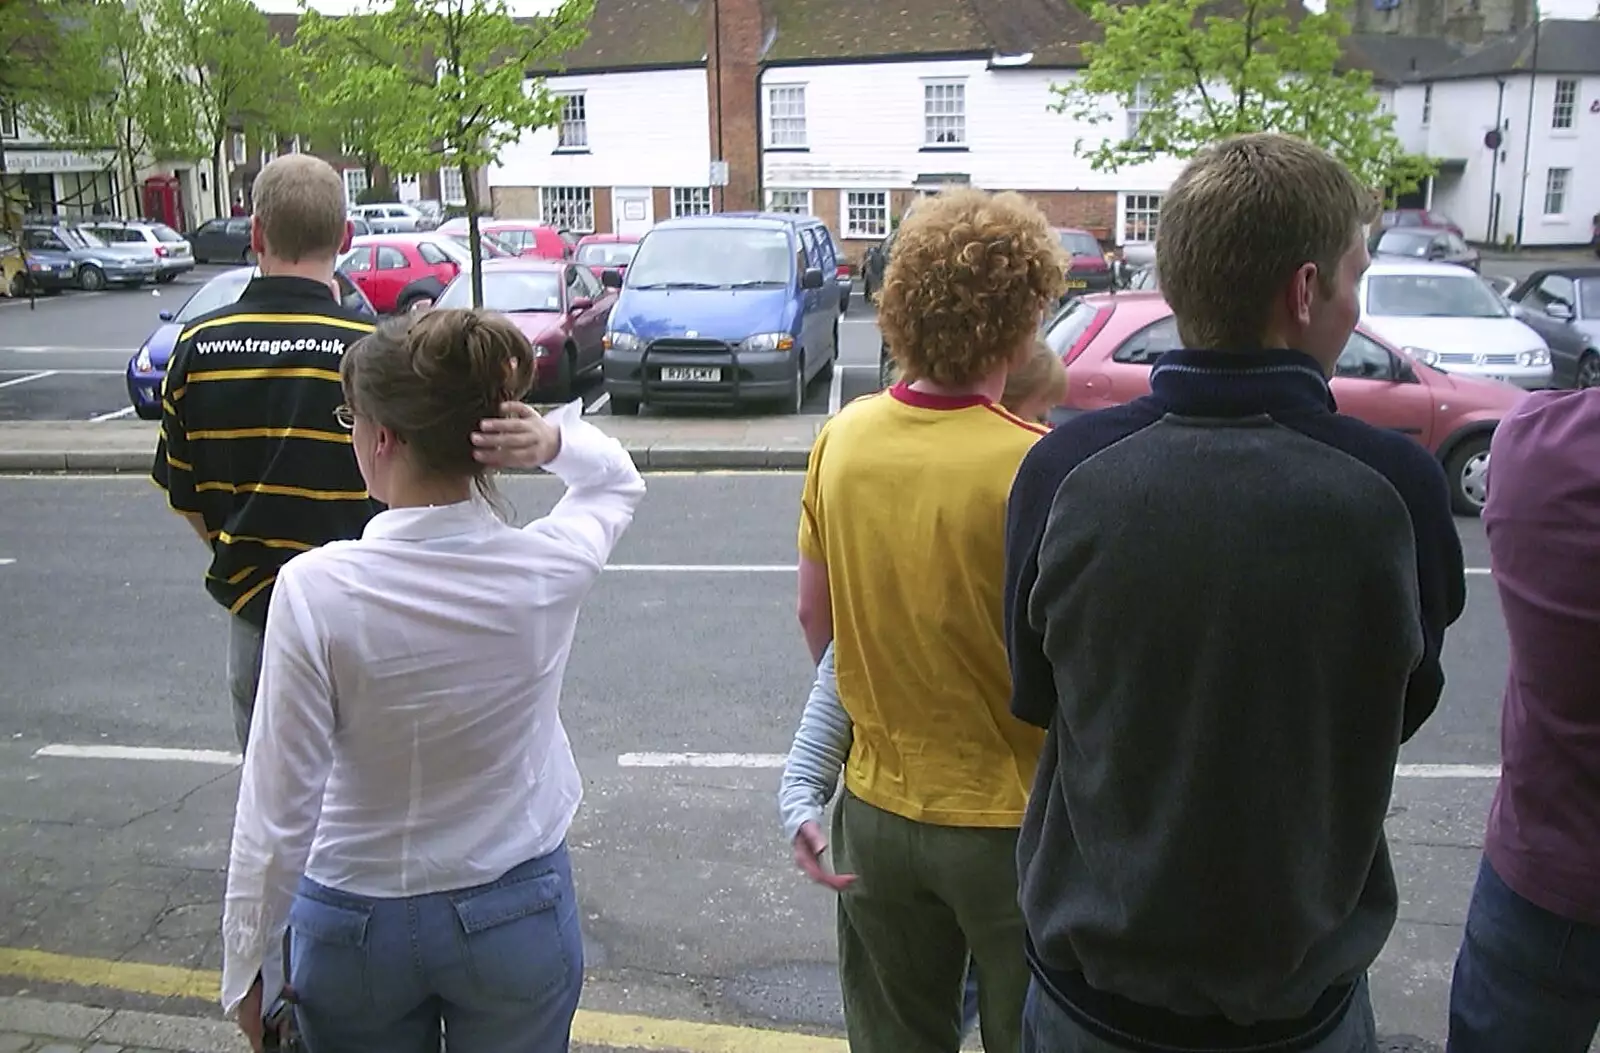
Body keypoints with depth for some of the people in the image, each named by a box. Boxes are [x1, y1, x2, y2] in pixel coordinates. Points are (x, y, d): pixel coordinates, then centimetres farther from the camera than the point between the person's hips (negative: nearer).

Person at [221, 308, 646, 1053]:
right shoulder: (550, 571, -17)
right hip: (519, 917, 2)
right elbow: (618, 480, 7)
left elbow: (279, 810, -16)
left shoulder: (316, 589, -23)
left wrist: (245, 965, -2)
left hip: (356, 929, -1)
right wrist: (557, 441, -14)